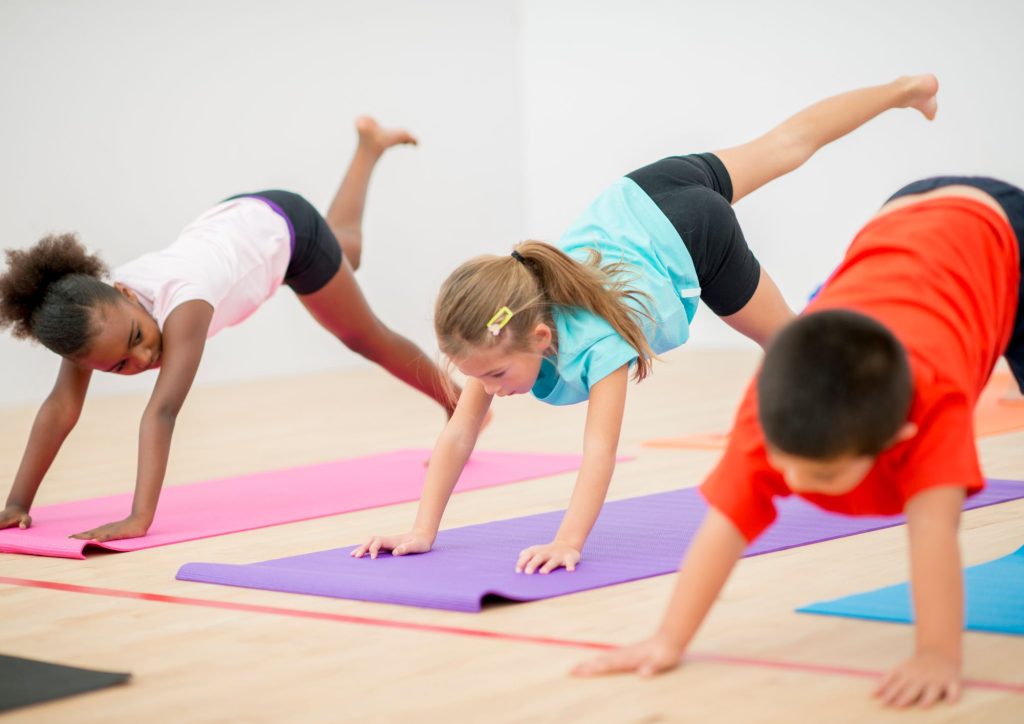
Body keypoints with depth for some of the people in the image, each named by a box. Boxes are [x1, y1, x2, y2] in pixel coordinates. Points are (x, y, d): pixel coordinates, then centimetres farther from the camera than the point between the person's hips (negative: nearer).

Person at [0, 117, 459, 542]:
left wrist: (139, 517, -63)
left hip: (283, 224, -5)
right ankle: (369, 146, 64)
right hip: (235, 223, 5)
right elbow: (62, 406, -34)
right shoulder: (93, 313, -33)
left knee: (366, 337, 16)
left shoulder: (181, 298, -49)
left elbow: (162, 410, -57)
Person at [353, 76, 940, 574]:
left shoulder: (594, 340, -45)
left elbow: (601, 447, -52)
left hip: (691, 235, -5)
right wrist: (423, 531, -38)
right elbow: (460, 433, -30)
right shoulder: (497, 334, -31)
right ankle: (901, 91, 52)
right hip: (633, 203, 5)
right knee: (787, 146, 27)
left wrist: (569, 542, -62)